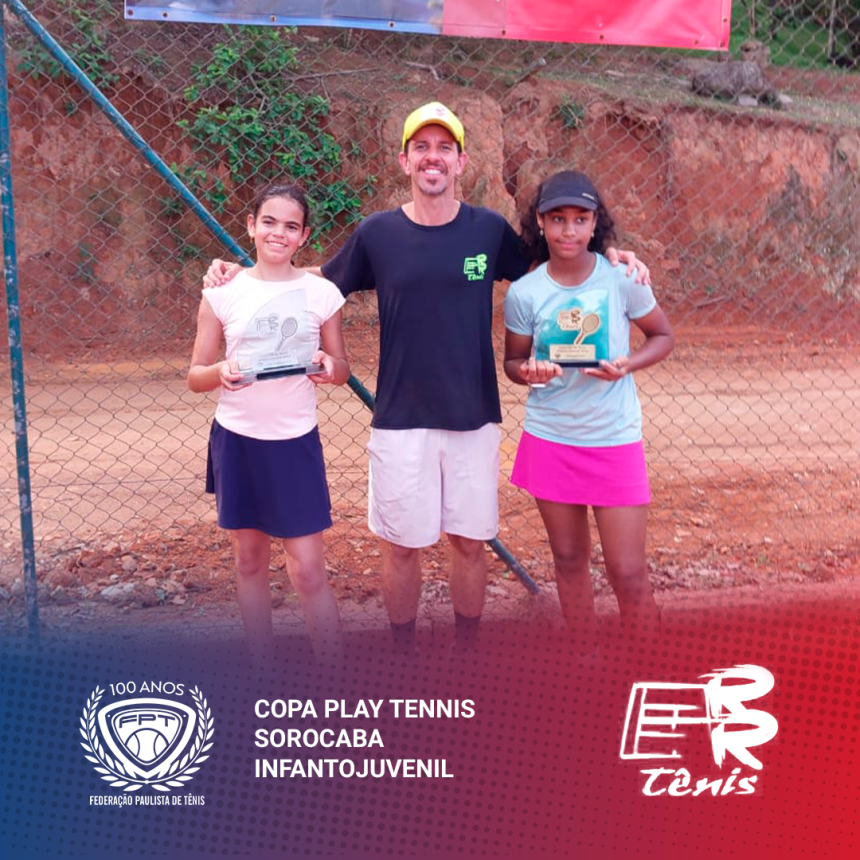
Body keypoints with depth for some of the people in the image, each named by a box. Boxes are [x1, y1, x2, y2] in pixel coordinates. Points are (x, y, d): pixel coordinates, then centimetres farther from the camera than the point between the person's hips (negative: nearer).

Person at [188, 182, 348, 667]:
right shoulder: (223, 292, -1)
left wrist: (331, 367, -16)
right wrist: (220, 372, -21)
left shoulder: (322, 293, -1)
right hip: (237, 440, 2)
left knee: (308, 569, -2)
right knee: (250, 560, 12)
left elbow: (342, 370, 8)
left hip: (296, 443, -1)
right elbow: (196, 376, 2)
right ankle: (262, 670, 27)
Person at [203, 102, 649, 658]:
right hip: (401, 419, 0)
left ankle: (468, 652, 30)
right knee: (402, 544, 8)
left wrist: (609, 257, -1)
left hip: (474, 417, 1)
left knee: (470, 541, 10)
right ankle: (404, 654, 28)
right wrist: (241, 275, 2)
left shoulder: (490, 230, 0)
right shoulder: (377, 233, -1)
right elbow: (319, 281, 12)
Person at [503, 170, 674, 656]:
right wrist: (527, 372, -17)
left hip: (615, 440, -2)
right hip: (550, 440, 2)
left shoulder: (622, 279, -9)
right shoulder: (523, 293, -5)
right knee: (569, 560, 14)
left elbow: (664, 336, 4)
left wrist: (628, 364, -16)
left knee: (628, 572, -1)